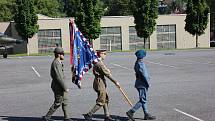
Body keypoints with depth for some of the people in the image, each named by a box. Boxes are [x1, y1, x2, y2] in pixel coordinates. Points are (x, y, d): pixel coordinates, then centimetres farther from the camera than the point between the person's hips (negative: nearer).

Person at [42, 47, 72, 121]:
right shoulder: (56, 63, -22)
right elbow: (59, 77, -26)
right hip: (58, 87, -10)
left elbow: (52, 75, 21)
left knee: (65, 101, 14)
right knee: (57, 103, -1)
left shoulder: (57, 62, 11)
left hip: (60, 86, 10)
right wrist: (65, 88, -22)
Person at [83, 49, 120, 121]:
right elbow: (107, 74, -20)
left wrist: (107, 70, 12)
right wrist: (115, 82, -17)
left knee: (105, 100, 14)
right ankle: (88, 115, 0)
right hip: (100, 83, -10)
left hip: (100, 83, 10)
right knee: (101, 102, -4)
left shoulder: (97, 62, 12)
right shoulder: (100, 63, -19)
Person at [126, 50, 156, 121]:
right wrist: (147, 83, -11)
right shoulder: (140, 64, -20)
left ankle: (146, 115, 21)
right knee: (142, 100, -5)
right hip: (142, 84, -10)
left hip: (139, 83, 10)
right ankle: (131, 112, -4)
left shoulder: (137, 63, 9)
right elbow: (144, 75, -20)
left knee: (143, 100, 14)